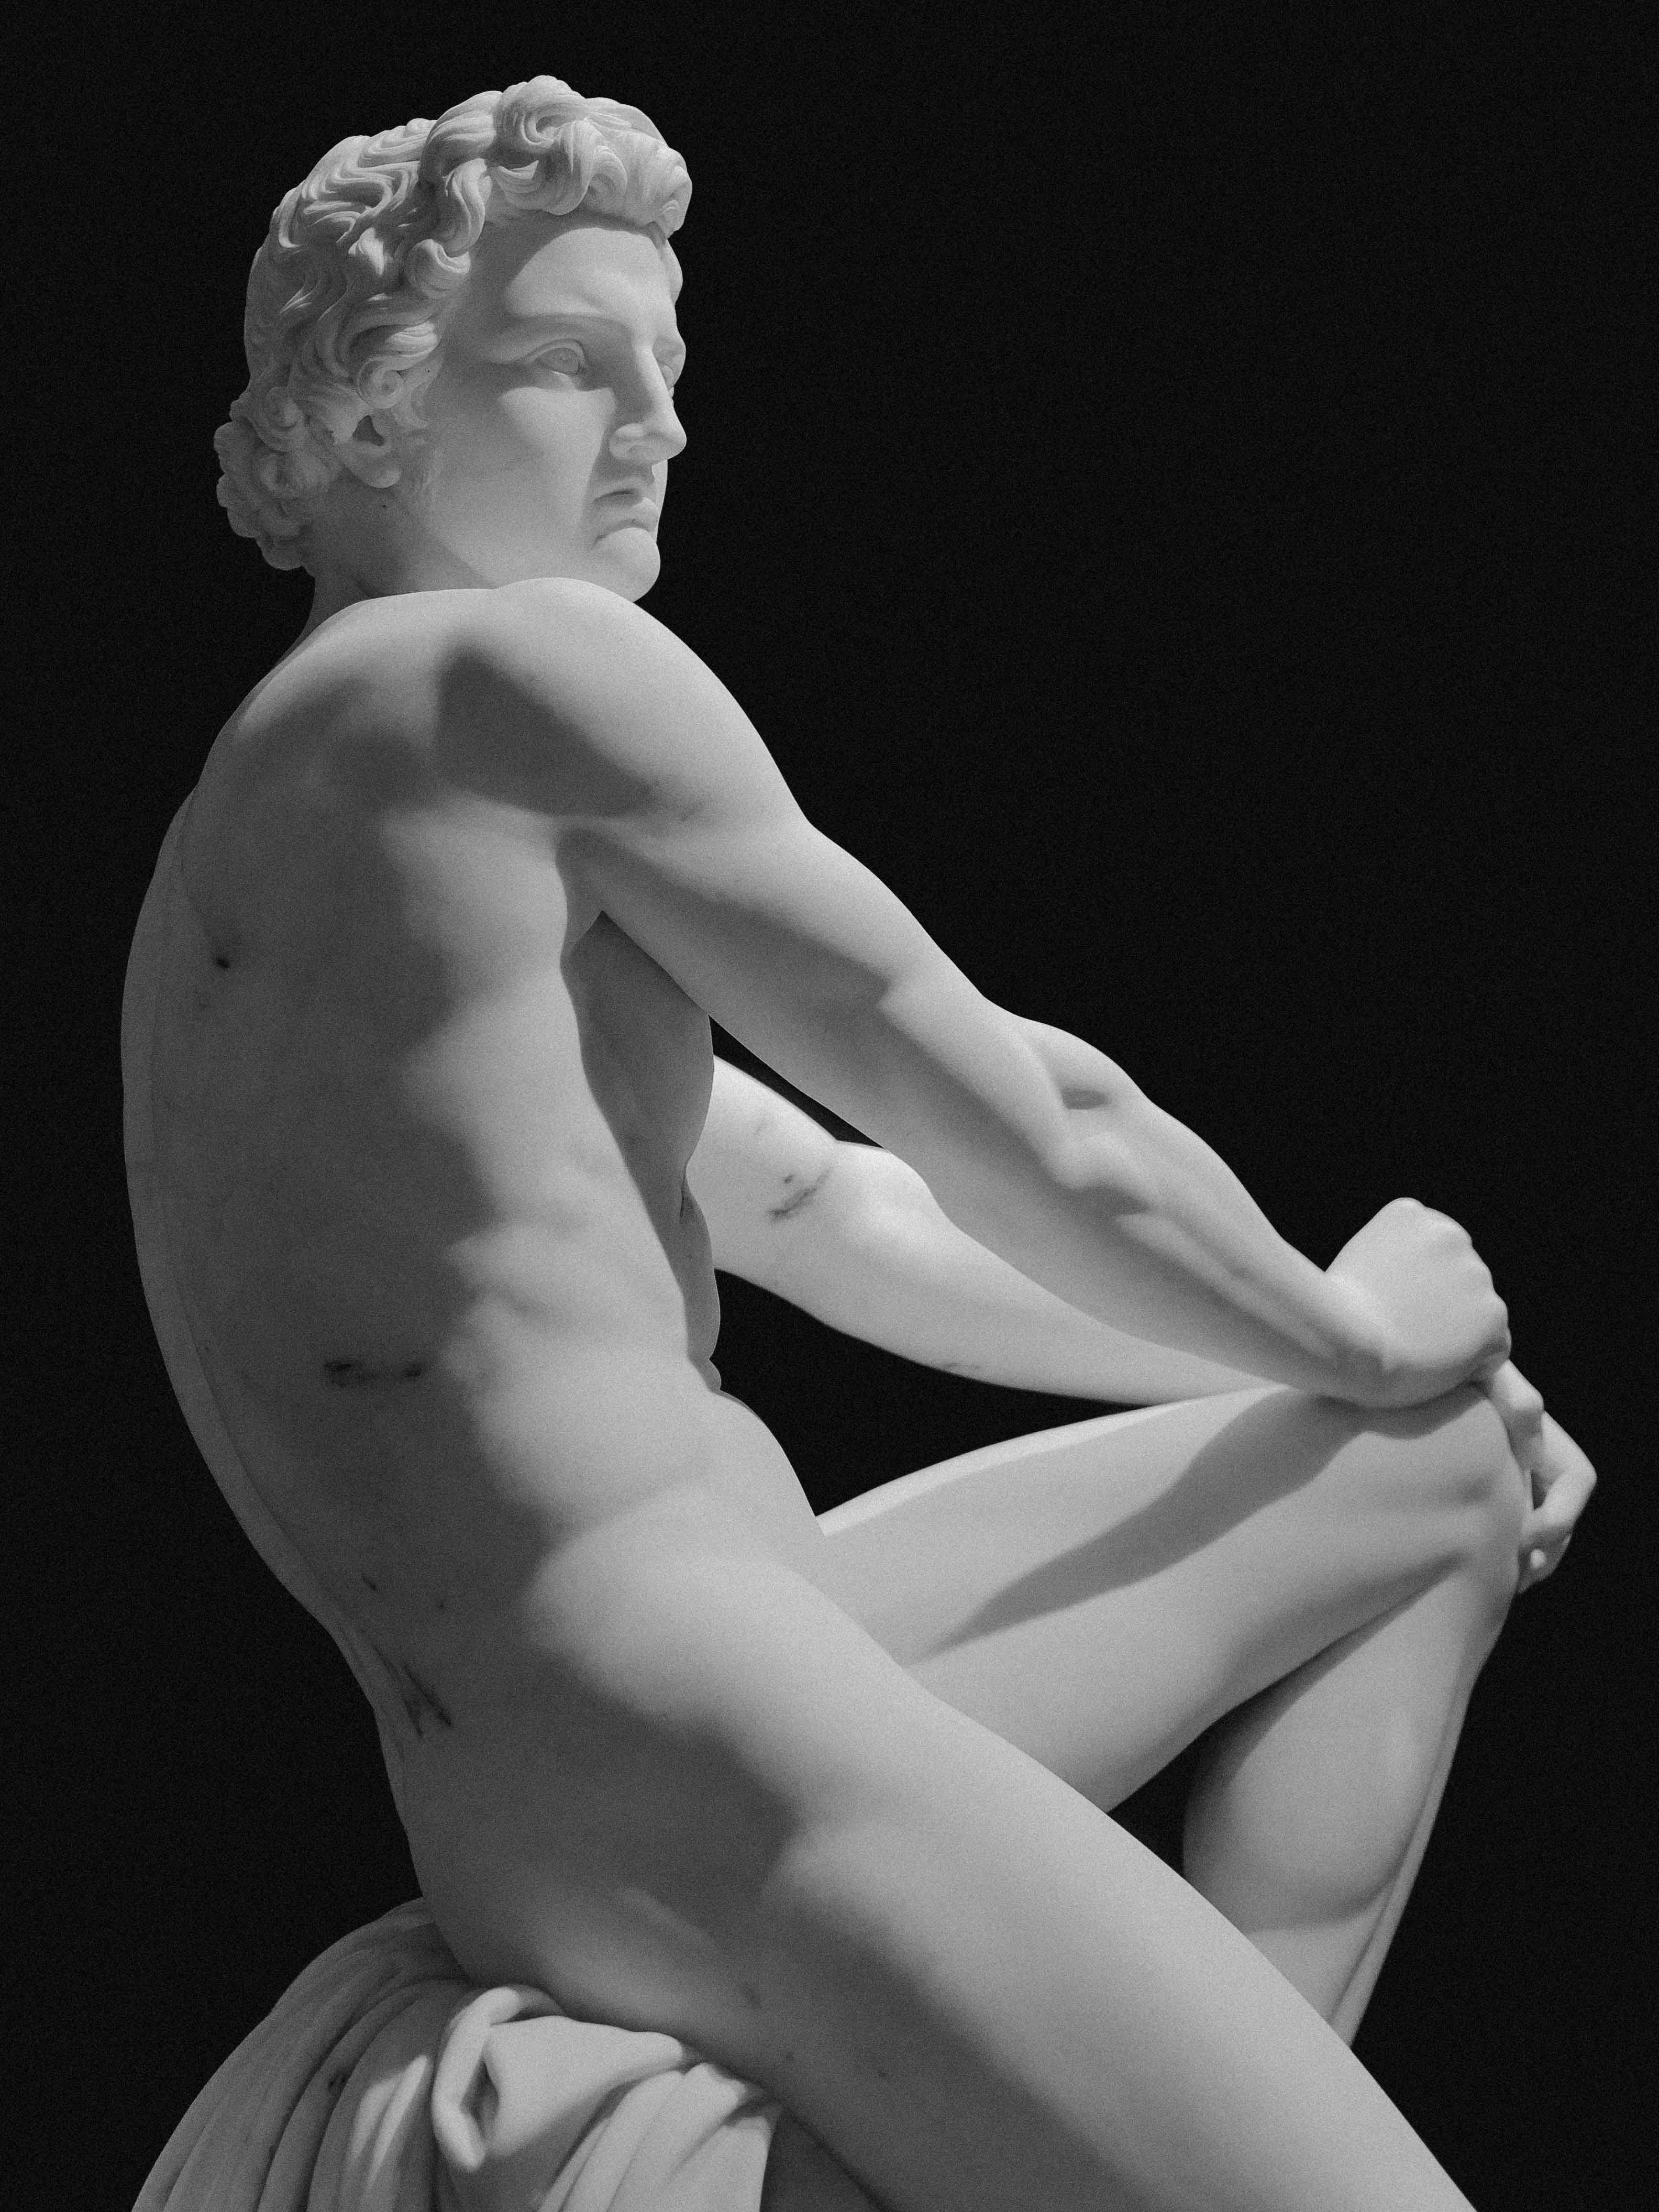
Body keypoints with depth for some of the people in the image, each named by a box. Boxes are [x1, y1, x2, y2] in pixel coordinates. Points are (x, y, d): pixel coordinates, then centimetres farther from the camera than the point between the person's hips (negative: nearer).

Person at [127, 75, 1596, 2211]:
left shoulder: (264, 846, 22)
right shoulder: (533, 669, -8)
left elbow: (844, 1219, 25)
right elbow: (1015, 1125, -5)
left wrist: (1397, 1379, 23)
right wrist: (1354, 1336, 13)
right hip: (710, 1790, -10)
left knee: (1447, 1489, 23)